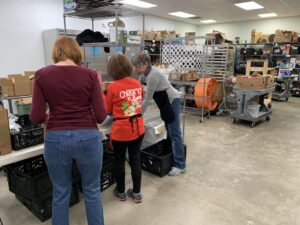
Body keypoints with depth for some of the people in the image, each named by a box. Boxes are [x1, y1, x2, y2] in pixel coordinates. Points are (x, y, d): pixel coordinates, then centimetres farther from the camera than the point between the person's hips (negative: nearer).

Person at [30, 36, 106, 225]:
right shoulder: (90, 75, -4)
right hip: (88, 138, -1)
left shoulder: (42, 75, -2)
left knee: (60, 193, 20)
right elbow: (100, 116, -7)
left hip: (56, 139, 1)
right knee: (92, 191, 18)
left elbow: (37, 117, -5)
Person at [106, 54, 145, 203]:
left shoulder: (113, 87, -14)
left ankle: (121, 192, 32)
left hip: (121, 131, -4)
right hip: (138, 129, 4)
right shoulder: (137, 83, -1)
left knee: (119, 161, 15)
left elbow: (108, 110, -3)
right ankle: (137, 193, 27)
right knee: (135, 160, 15)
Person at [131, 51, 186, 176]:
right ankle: (171, 157, 31)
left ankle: (180, 165, 2)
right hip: (165, 102, 10)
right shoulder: (144, 74, 3)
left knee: (174, 133, -6)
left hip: (172, 101, -10)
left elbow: (147, 98, -23)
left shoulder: (153, 75, -26)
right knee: (169, 131, 17)